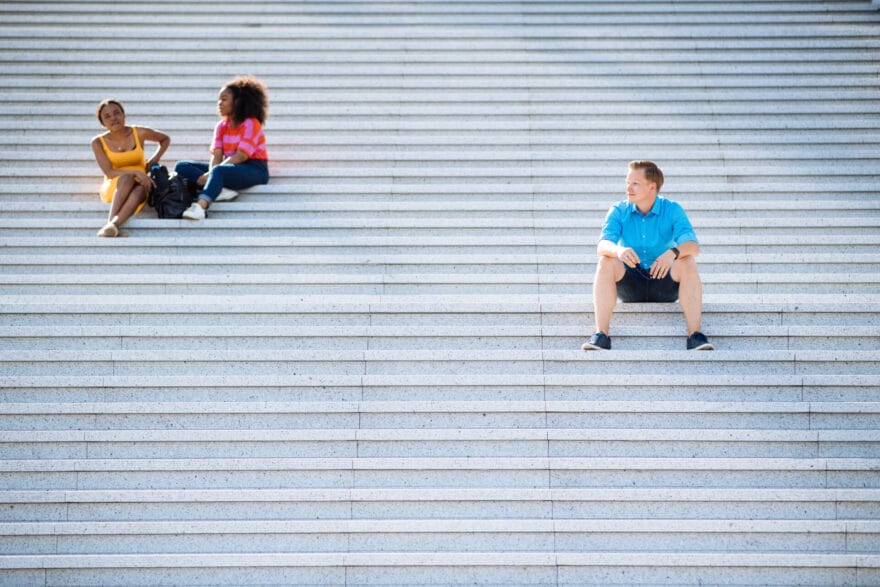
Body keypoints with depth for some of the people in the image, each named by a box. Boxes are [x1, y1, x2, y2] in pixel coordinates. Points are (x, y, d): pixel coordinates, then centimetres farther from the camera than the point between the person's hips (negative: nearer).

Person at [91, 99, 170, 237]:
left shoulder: (140, 133, 1)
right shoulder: (99, 142, -2)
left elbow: (165, 139, 19)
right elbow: (109, 172, -11)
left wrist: (155, 158, 2)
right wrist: (136, 172, -24)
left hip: (140, 185, 1)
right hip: (113, 189, -1)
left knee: (140, 189, -37)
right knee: (127, 177, -36)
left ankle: (113, 224, -58)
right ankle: (110, 220, -50)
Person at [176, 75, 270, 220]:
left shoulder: (251, 123, -8)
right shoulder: (221, 126, 13)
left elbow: (241, 156, -18)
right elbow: (216, 156, 1)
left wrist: (210, 174, -24)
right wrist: (210, 174, -23)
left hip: (254, 170, -8)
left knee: (219, 171, -40)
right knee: (182, 166, -7)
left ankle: (200, 206, -60)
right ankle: (220, 190, -29)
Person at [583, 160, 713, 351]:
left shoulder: (672, 210, -5)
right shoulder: (618, 211, -2)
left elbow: (693, 246, -19)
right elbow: (602, 245, -18)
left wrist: (673, 253, -43)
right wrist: (618, 250, -43)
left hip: (665, 285, -1)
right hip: (630, 285, 1)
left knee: (688, 263, -28)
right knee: (606, 262, -27)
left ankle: (694, 333, -30)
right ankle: (601, 333, -33)